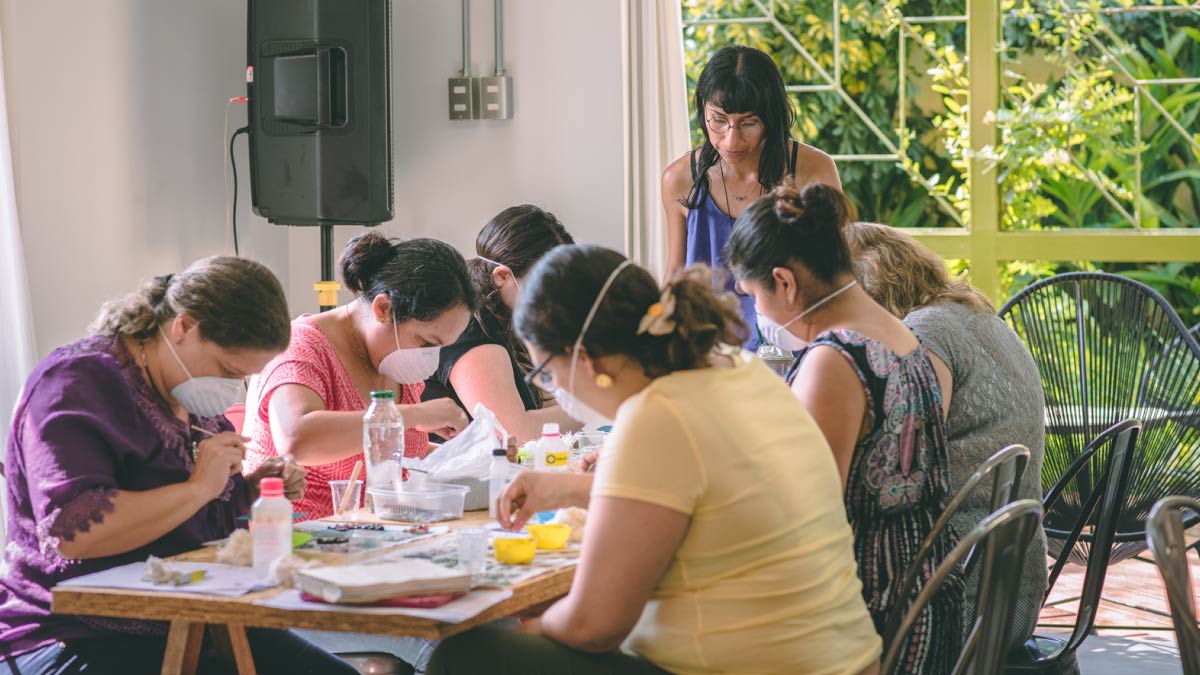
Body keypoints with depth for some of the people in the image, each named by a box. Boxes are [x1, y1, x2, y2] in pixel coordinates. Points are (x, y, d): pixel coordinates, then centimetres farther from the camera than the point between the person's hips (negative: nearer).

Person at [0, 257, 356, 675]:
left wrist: (251, 490, 7)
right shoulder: (77, 383, -13)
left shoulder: (192, 391, 15)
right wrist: (199, 487, -21)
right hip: (83, 640, -9)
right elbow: (71, 530, -28)